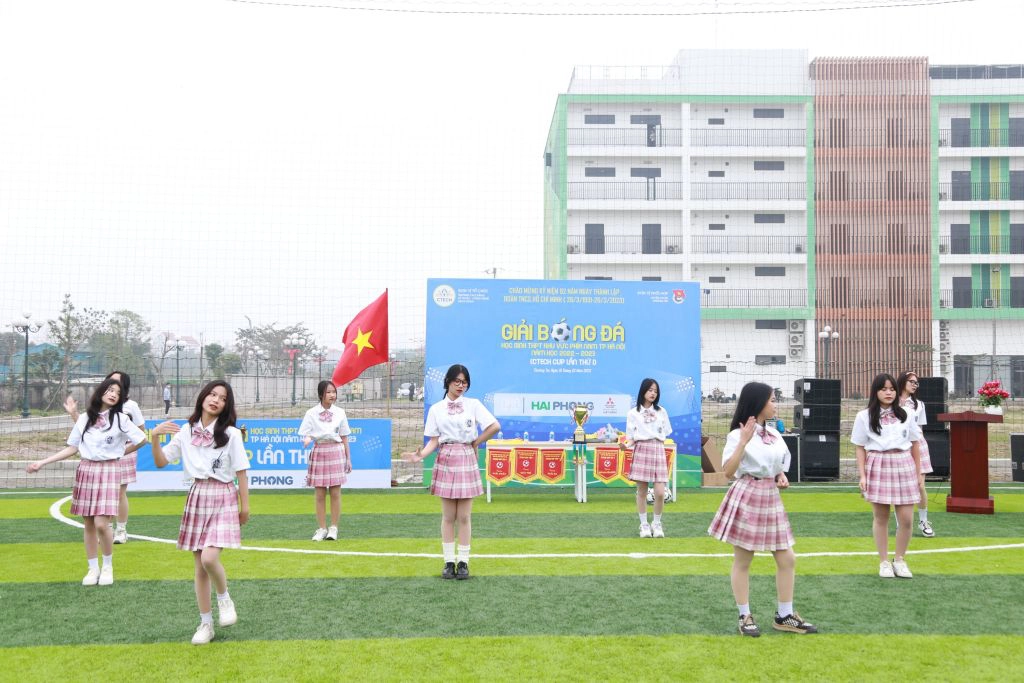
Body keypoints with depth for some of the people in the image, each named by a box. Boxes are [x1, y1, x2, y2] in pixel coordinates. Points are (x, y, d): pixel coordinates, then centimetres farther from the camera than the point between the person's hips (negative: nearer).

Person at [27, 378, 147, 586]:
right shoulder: (84, 419, 7)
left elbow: (141, 439, 2)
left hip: (108, 471, -3)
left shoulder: (120, 419, -2)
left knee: (101, 524, -12)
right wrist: (43, 462, 3)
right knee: (88, 524, 6)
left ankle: (107, 566, 8)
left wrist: (121, 452, 6)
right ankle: (93, 568, 18)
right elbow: (72, 448, 9)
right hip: (86, 470, 4)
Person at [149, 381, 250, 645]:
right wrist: (155, 437, -12)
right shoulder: (186, 431, 4)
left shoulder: (231, 434, -6)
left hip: (223, 499, -4)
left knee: (209, 558, -21)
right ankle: (206, 624, 20)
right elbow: (160, 462, 4)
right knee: (200, 567, 8)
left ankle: (224, 599, 9)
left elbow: (241, 473, -3)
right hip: (196, 497, 4)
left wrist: (245, 506, -3)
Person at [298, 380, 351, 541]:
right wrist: (307, 440, -24)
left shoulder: (339, 413, 3)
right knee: (320, 494, 2)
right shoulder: (311, 413, -1)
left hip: (336, 452, 1)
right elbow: (306, 435, -1)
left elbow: (344, 437, 8)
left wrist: (348, 458, 7)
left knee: (335, 493, 0)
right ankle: (322, 528, 11)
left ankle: (333, 528, 9)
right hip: (319, 452, 0)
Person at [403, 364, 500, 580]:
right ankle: (449, 562, 10)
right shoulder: (436, 408, 4)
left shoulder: (473, 404, 2)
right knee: (448, 516, 3)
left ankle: (463, 562, 8)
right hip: (445, 461, 1)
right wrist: (421, 455, -16)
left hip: (466, 460, -1)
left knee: (464, 517, 1)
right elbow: (434, 440, 1)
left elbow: (494, 426, -6)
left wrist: (475, 443, -1)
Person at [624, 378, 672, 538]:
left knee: (660, 492, -7)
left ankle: (657, 523, 12)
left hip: (658, 451, 2)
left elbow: (665, 434, 16)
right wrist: (627, 445, -18)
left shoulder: (661, 411, 11)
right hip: (641, 451, -1)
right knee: (641, 491, 1)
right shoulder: (633, 413, 3)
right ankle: (644, 525, 13)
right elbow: (631, 437, 1)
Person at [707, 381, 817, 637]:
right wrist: (743, 441, -25)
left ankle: (785, 616, 17)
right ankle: (745, 616, 14)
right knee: (742, 561, 3)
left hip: (771, 498, 7)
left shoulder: (772, 432, 11)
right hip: (746, 498, -7)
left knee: (787, 559, 6)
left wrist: (781, 476, 4)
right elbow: (728, 471, -19)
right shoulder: (738, 434, -12)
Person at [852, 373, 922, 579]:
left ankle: (900, 560, 17)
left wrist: (918, 473, 11)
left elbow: (914, 445, 13)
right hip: (878, 467, -1)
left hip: (904, 466, 2)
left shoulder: (905, 415, 7)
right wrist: (862, 476, -4)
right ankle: (884, 561, 18)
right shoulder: (864, 417, 2)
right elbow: (860, 448, 3)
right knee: (881, 517, 5)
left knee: (906, 518, -2)